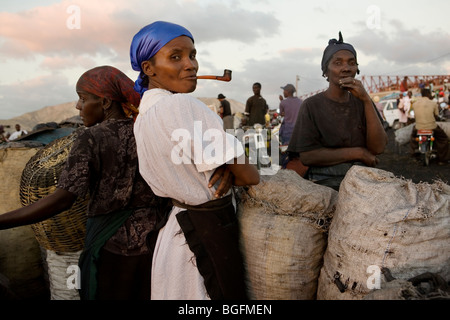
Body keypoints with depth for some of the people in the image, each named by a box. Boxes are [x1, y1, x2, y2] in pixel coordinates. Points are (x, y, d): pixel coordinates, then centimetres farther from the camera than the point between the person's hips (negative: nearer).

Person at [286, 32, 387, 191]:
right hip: (325, 182, -3)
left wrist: (366, 99, -10)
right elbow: (307, 156, -8)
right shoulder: (312, 105, 1)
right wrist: (357, 153, -8)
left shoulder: (362, 102, 12)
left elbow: (378, 147, -2)